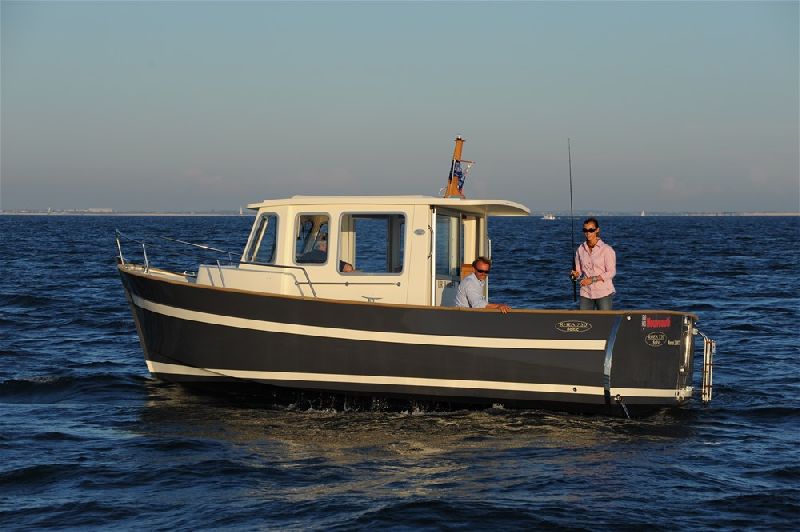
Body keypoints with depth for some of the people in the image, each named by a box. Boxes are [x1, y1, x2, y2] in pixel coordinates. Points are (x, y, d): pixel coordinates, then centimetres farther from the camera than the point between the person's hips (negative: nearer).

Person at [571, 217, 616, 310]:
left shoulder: (606, 249, -6)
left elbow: (611, 272, -9)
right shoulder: (580, 249, 8)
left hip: (603, 292, -4)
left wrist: (592, 279, -18)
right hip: (586, 293, 4)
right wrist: (576, 275, -10)